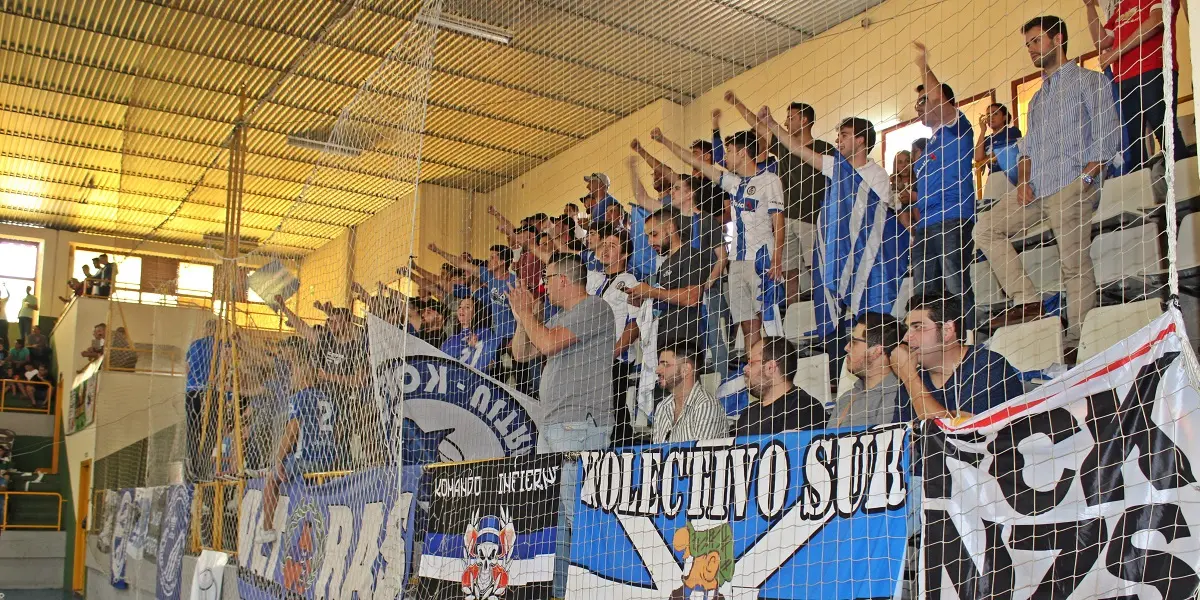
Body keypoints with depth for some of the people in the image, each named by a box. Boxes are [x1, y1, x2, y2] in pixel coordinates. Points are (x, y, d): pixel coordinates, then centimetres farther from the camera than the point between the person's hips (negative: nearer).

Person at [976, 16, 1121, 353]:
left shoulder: (1088, 81, 5)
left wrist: (1085, 178, -14)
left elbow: (1107, 135, -4)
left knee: (1075, 264, -11)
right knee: (986, 228, -4)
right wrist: (1022, 182, 4)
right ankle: (1026, 300, -6)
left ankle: (1077, 343, -10)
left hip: (1072, 184, -8)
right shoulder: (1037, 99, 28)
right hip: (1036, 187, 8)